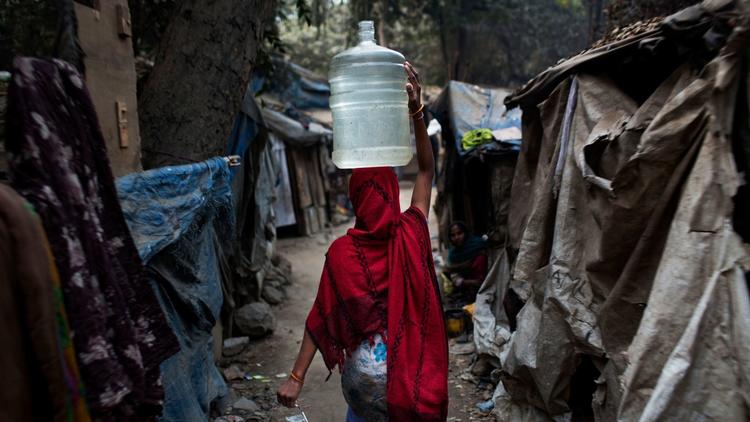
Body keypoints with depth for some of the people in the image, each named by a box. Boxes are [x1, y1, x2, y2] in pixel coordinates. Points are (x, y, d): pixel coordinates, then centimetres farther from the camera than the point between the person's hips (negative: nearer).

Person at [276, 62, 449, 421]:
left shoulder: (343, 251, -11)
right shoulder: (411, 236, -9)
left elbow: (321, 317, -10)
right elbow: (426, 170, -1)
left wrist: (296, 377, -3)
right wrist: (416, 112, -6)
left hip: (365, 369, 0)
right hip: (409, 364, 1)